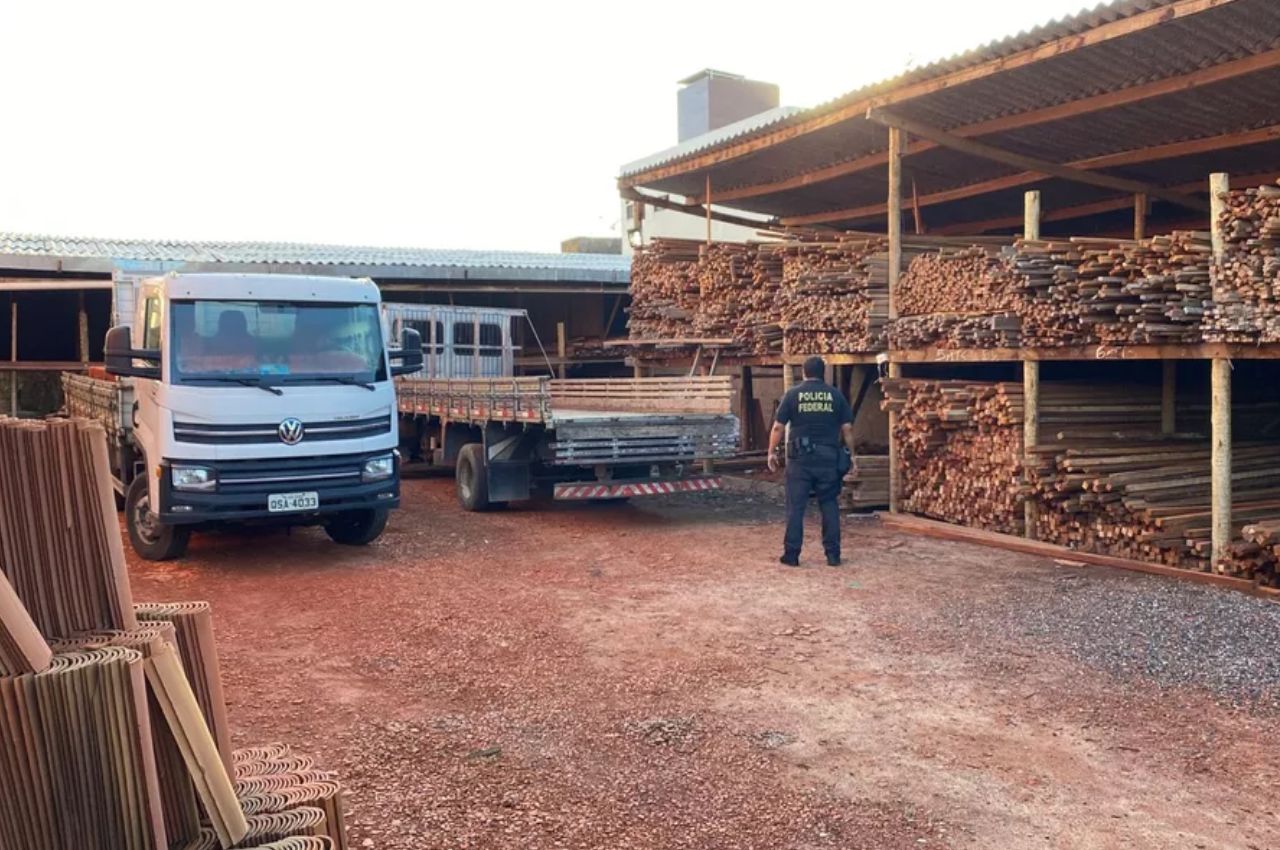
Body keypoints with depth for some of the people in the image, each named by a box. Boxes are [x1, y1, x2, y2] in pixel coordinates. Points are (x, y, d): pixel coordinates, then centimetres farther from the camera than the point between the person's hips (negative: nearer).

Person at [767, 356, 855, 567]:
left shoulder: (793, 394, 1)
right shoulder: (836, 395, 4)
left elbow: (778, 427, -1)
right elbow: (847, 428, 4)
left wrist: (772, 452, 8)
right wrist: (850, 454, 14)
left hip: (800, 457, -1)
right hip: (829, 457, 1)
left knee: (796, 506, 3)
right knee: (829, 505, 9)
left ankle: (792, 554, 5)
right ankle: (833, 554, 11)